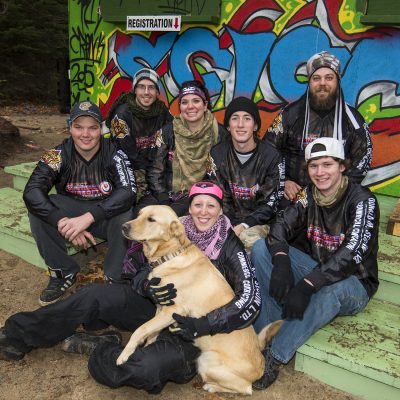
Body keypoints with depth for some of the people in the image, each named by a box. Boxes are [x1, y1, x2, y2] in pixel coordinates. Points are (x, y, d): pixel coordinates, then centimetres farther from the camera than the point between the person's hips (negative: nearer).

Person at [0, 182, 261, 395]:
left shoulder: (230, 246, -14)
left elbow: (252, 299, -20)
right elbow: (142, 272, 0)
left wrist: (205, 324, -30)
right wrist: (149, 286, -24)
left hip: (193, 331, -4)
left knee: (147, 367, -34)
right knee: (96, 295, -15)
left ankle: (100, 349, -4)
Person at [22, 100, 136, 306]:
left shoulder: (114, 154, -17)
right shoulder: (59, 154, -13)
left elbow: (128, 192, -29)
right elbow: (31, 191, -24)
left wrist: (88, 217, -39)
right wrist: (63, 222, -38)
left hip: (107, 214, -2)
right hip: (70, 210, 2)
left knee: (126, 215, -34)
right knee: (37, 209, -23)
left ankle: (116, 279, -11)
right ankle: (63, 272, -7)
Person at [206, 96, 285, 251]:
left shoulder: (271, 156, -4)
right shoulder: (217, 154, 3)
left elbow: (271, 203, -7)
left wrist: (243, 226, -19)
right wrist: (231, 228, -16)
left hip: (259, 222, -2)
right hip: (229, 222, 2)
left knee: (250, 239, -34)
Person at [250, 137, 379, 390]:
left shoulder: (362, 200, -18)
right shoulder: (309, 195, -1)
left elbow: (352, 253, -30)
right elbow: (281, 225, -11)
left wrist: (307, 285, -40)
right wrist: (281, 262, -32)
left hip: (352, 284, -5)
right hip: (315, 269, 5)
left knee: (331, 290, -41)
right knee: (261, 248, -13)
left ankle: (275, 357, -26)